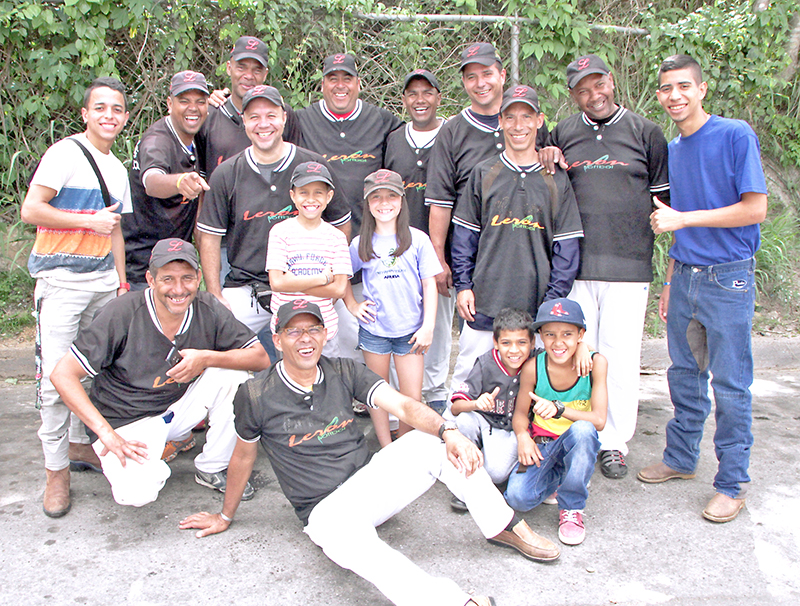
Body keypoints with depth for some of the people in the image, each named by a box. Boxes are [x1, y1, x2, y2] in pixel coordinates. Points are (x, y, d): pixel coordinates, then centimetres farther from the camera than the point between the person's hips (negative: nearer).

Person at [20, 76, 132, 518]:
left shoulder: (117, 170, 17)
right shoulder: (64, 154, -5)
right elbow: (30, 210, -14)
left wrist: (123, 283, 18)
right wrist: (90, 221, -12)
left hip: (103, 276, 7)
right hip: (61, 277, -6)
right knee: (55, 375, -9)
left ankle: (78, 443, 26)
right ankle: (56, 470, 2)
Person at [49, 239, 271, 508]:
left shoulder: (208, 309, -12)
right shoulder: (122, 313, -22)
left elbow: (261, 358, -10)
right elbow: (63, 375, -19)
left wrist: (207, 358, -27)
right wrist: (106, 434, -26)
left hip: (179, 409, 4)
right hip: (127, 422, -3)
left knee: (233, 375, -21)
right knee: (136, 493, -30)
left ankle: (212, 469, -2)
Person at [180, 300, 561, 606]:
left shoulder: (344, 373, 0)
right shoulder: (255, 396, -7)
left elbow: (403, 406, -13)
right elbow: (243, 456, 8)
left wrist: (448, 431, -32)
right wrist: (225, 517, 19)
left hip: (370, 483, 4)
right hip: (326, 508, -3)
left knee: (433, 441, -19)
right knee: (337, 528, -40)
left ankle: (504, 527, -4)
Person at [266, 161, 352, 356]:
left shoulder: (336, 236, 0)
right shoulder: (280, 231, -3)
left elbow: (339, 289, -6)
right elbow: (276, 282, -12)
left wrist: (295, 282, -13)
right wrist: (323, 278, -12)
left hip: (325, 329, 1)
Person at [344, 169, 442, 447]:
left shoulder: (417, 239, -2)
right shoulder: (360, 244, 2)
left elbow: (429, 284, -1)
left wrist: (428, 325, -6)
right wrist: (352, 305, 5)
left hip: (410, 329, -1)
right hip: (373, 328, 1)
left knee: (413, 398, 0)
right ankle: (386, 450, 24)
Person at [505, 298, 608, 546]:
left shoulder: (595, 363, -16)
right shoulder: (533, 367, -14)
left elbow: (599, 420, -22)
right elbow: (520, 413, -2)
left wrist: (559, 408, -39)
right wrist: (522, 435, -25)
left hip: (577, 443, 0)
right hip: (541, 444, 1)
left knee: (582, 429, -37)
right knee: (518, 497, -25)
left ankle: (572, 509, -14)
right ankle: (559, 477, 11)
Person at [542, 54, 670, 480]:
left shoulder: (645, 132, 7)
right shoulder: (561, 134, 13)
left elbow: (667, 197, 12)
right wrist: (548, 167, 2)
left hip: (628, 266, -2)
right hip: (573, 265, 2)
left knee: (620, 357, 0)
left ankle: (614, 441, 16)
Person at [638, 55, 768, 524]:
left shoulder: (736, 136, -8)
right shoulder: (672, 149, 11)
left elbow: (755, 208, -14)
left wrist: (683, 218, -16)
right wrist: (670, 282, 14)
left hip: (728, 278, -6)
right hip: (685, 276, 6)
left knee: (731, 386, 1)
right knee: (684, 375, 15)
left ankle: (733, 484, 12)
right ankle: (681, 458, 30)